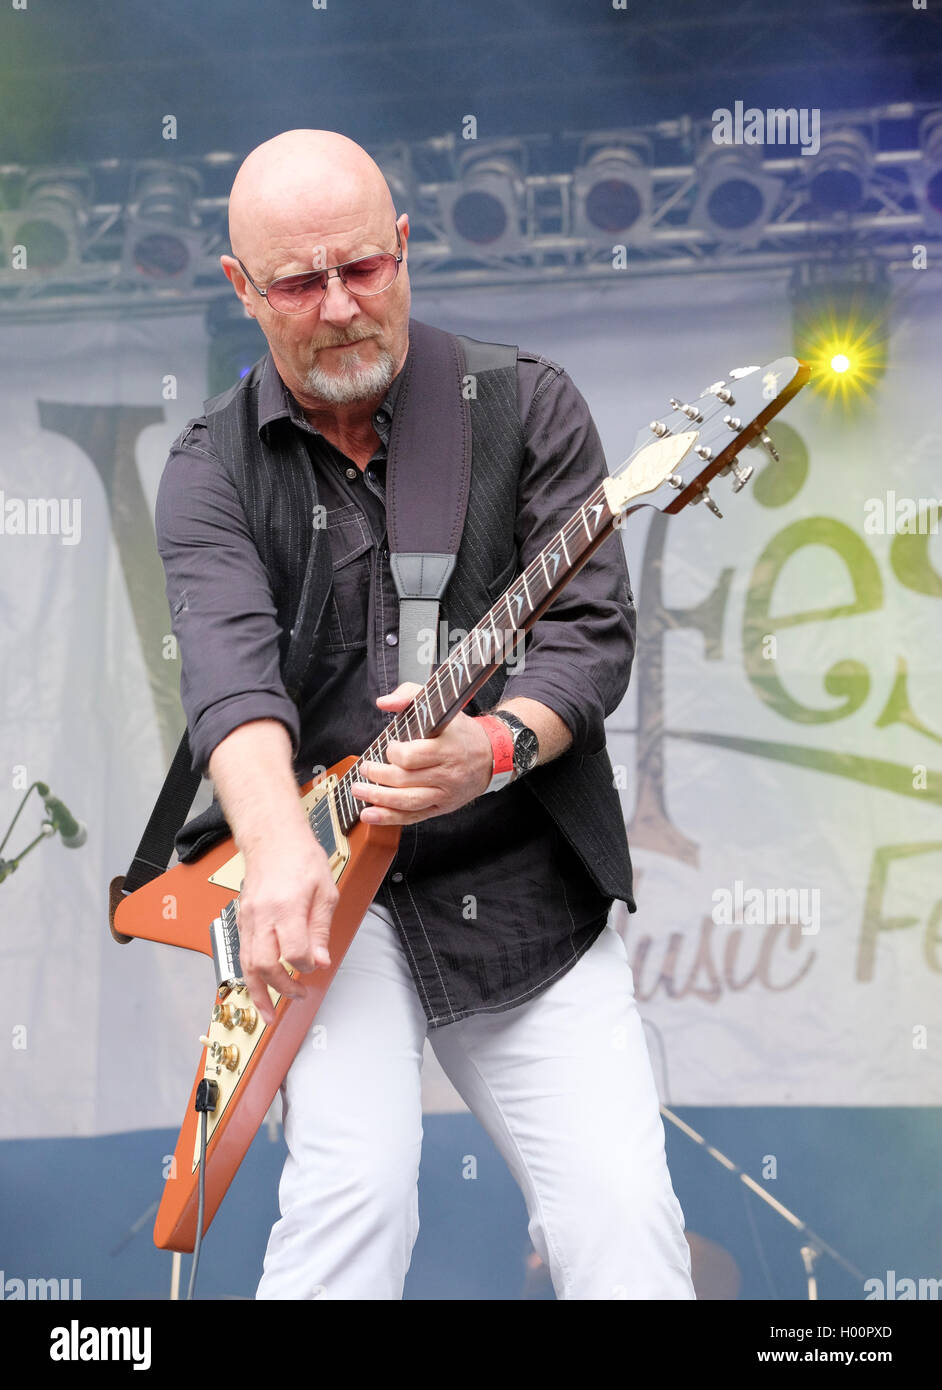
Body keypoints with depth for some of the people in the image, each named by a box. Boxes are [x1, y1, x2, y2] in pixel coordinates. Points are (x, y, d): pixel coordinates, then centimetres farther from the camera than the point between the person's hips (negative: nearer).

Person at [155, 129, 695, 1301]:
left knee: (624, 1228, -8)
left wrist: (495, 746, -29)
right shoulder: (211, 473, 0)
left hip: (527, 890, 1)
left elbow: (593, 628, -7)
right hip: (325, 891, -1)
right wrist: (277, 841, -38)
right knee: (354, 1194, -21)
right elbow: (228, 666, -18)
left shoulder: (528, 406, 1)